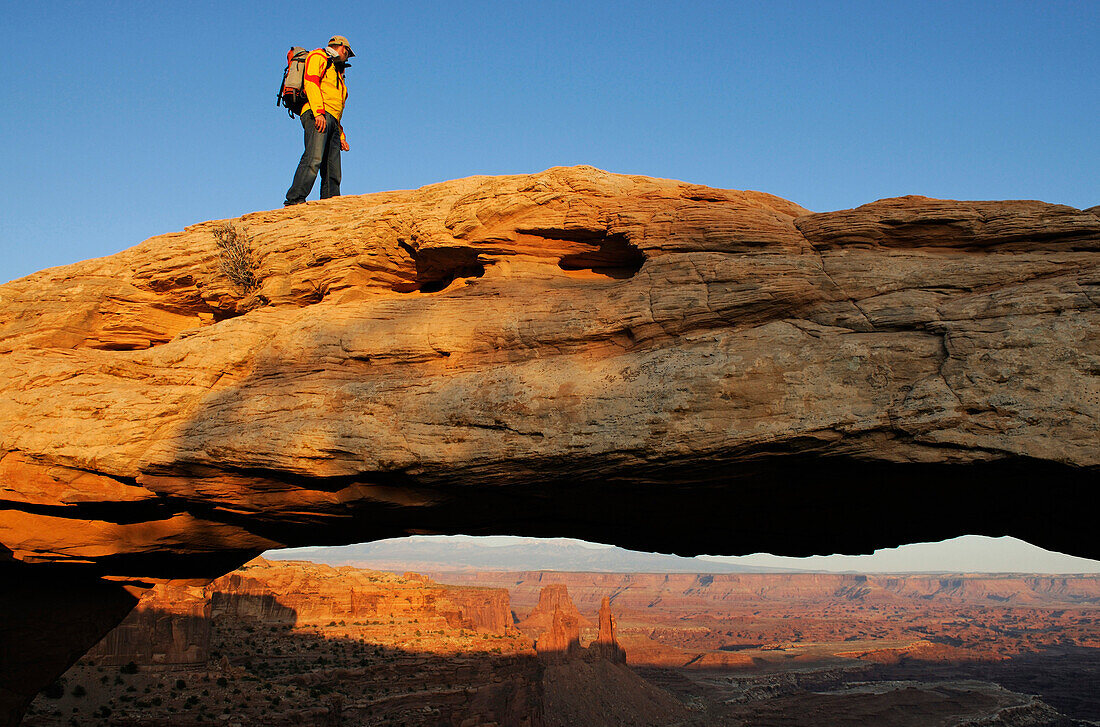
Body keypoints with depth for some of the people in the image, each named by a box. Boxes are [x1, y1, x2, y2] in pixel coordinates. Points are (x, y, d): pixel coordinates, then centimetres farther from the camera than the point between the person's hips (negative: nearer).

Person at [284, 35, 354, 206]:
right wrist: (318, 111, -20)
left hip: (332, 122, 9)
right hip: (316, 115, -9)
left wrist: (341, 136, 21)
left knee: (333, 174, -5)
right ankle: (294, 200, -35)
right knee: (314, 158, -27)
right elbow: (310, 81, -6)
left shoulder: (337, 74, 38)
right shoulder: (318, 56, 13)